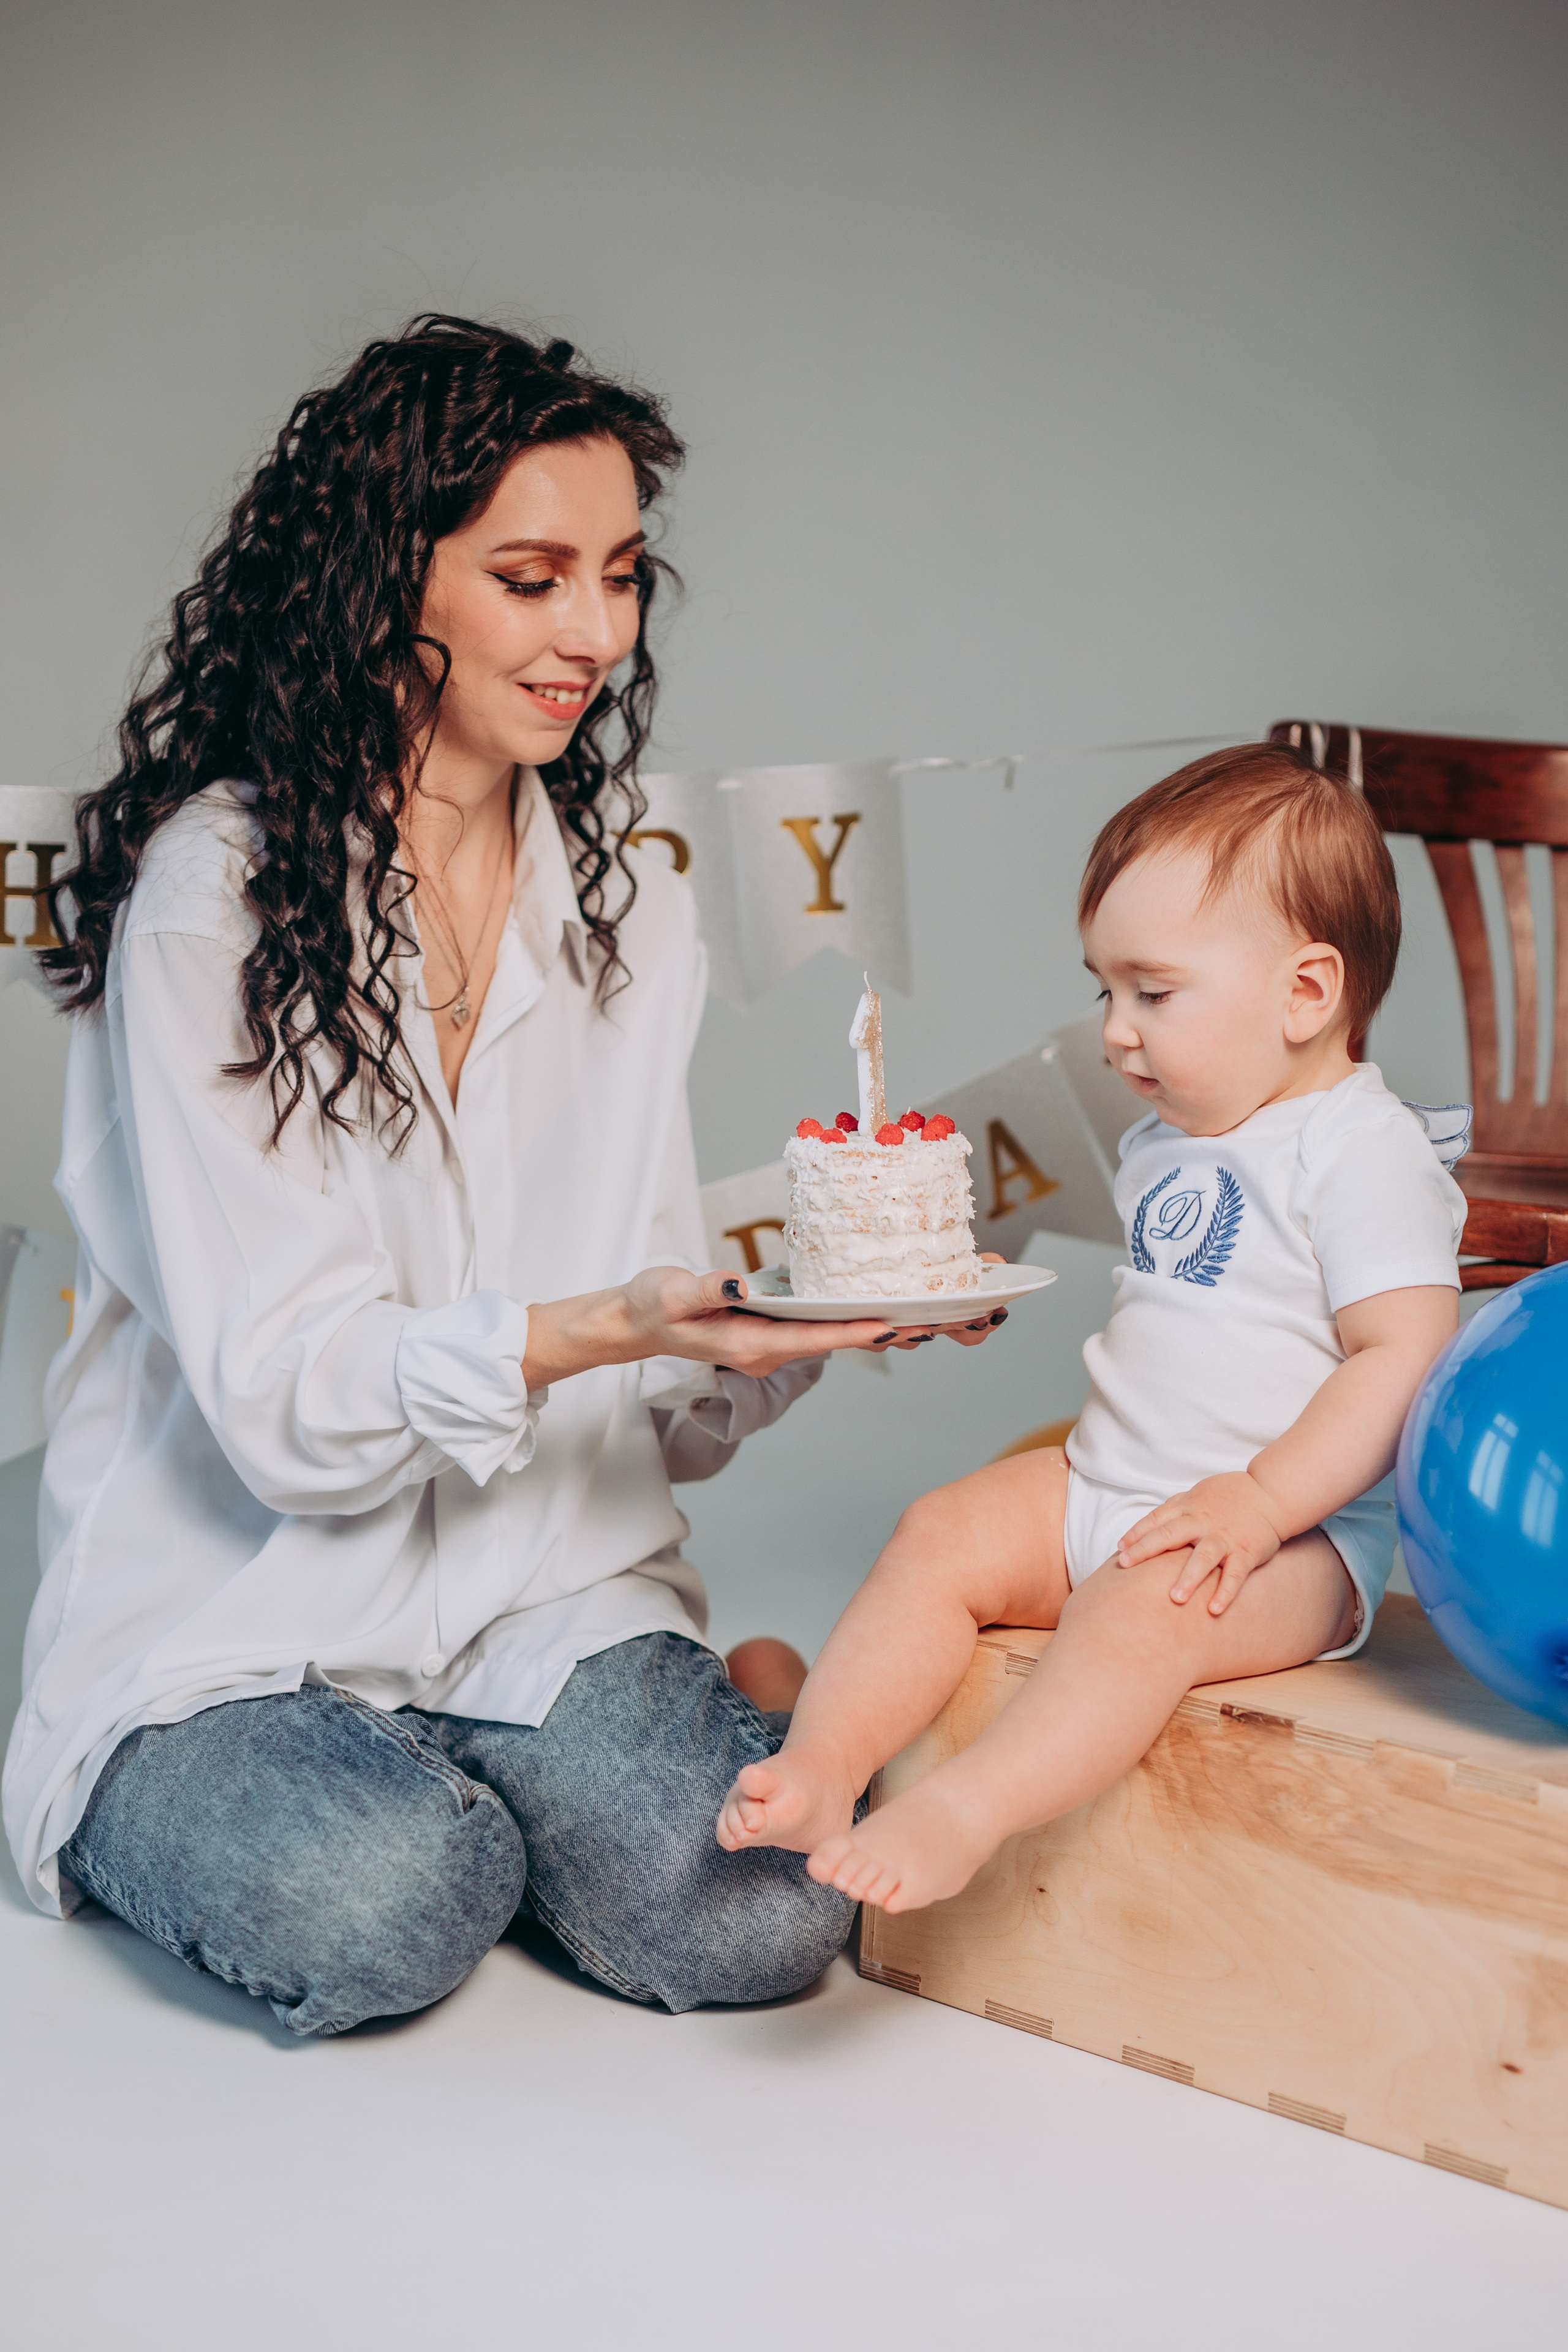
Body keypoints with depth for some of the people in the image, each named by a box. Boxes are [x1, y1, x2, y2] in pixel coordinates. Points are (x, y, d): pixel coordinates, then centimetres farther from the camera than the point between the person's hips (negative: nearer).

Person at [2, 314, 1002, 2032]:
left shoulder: (627, 911, 8)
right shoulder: (214, 892, -10)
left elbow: (660, 1408, 5)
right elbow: (281, 1392, -17)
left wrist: (795, 1316, -17)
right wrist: (599, 1326, -32)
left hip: (546, 1591, 3)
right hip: (229, 1616, -2)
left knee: (759, 1919, -23)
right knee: (381, 1909, -30)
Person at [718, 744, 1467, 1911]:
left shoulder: (1362, 1150, -11)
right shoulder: (1165, 1144, 16)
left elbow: (1405, 1357, -19)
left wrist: (1262, 1501, -25)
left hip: (1295, 1535, -8)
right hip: (1108, 1491, 8)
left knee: (1142, 1606, -34)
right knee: (943, 1537, -11)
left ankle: (960, 1817, -45)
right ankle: (821, 1769, -22)